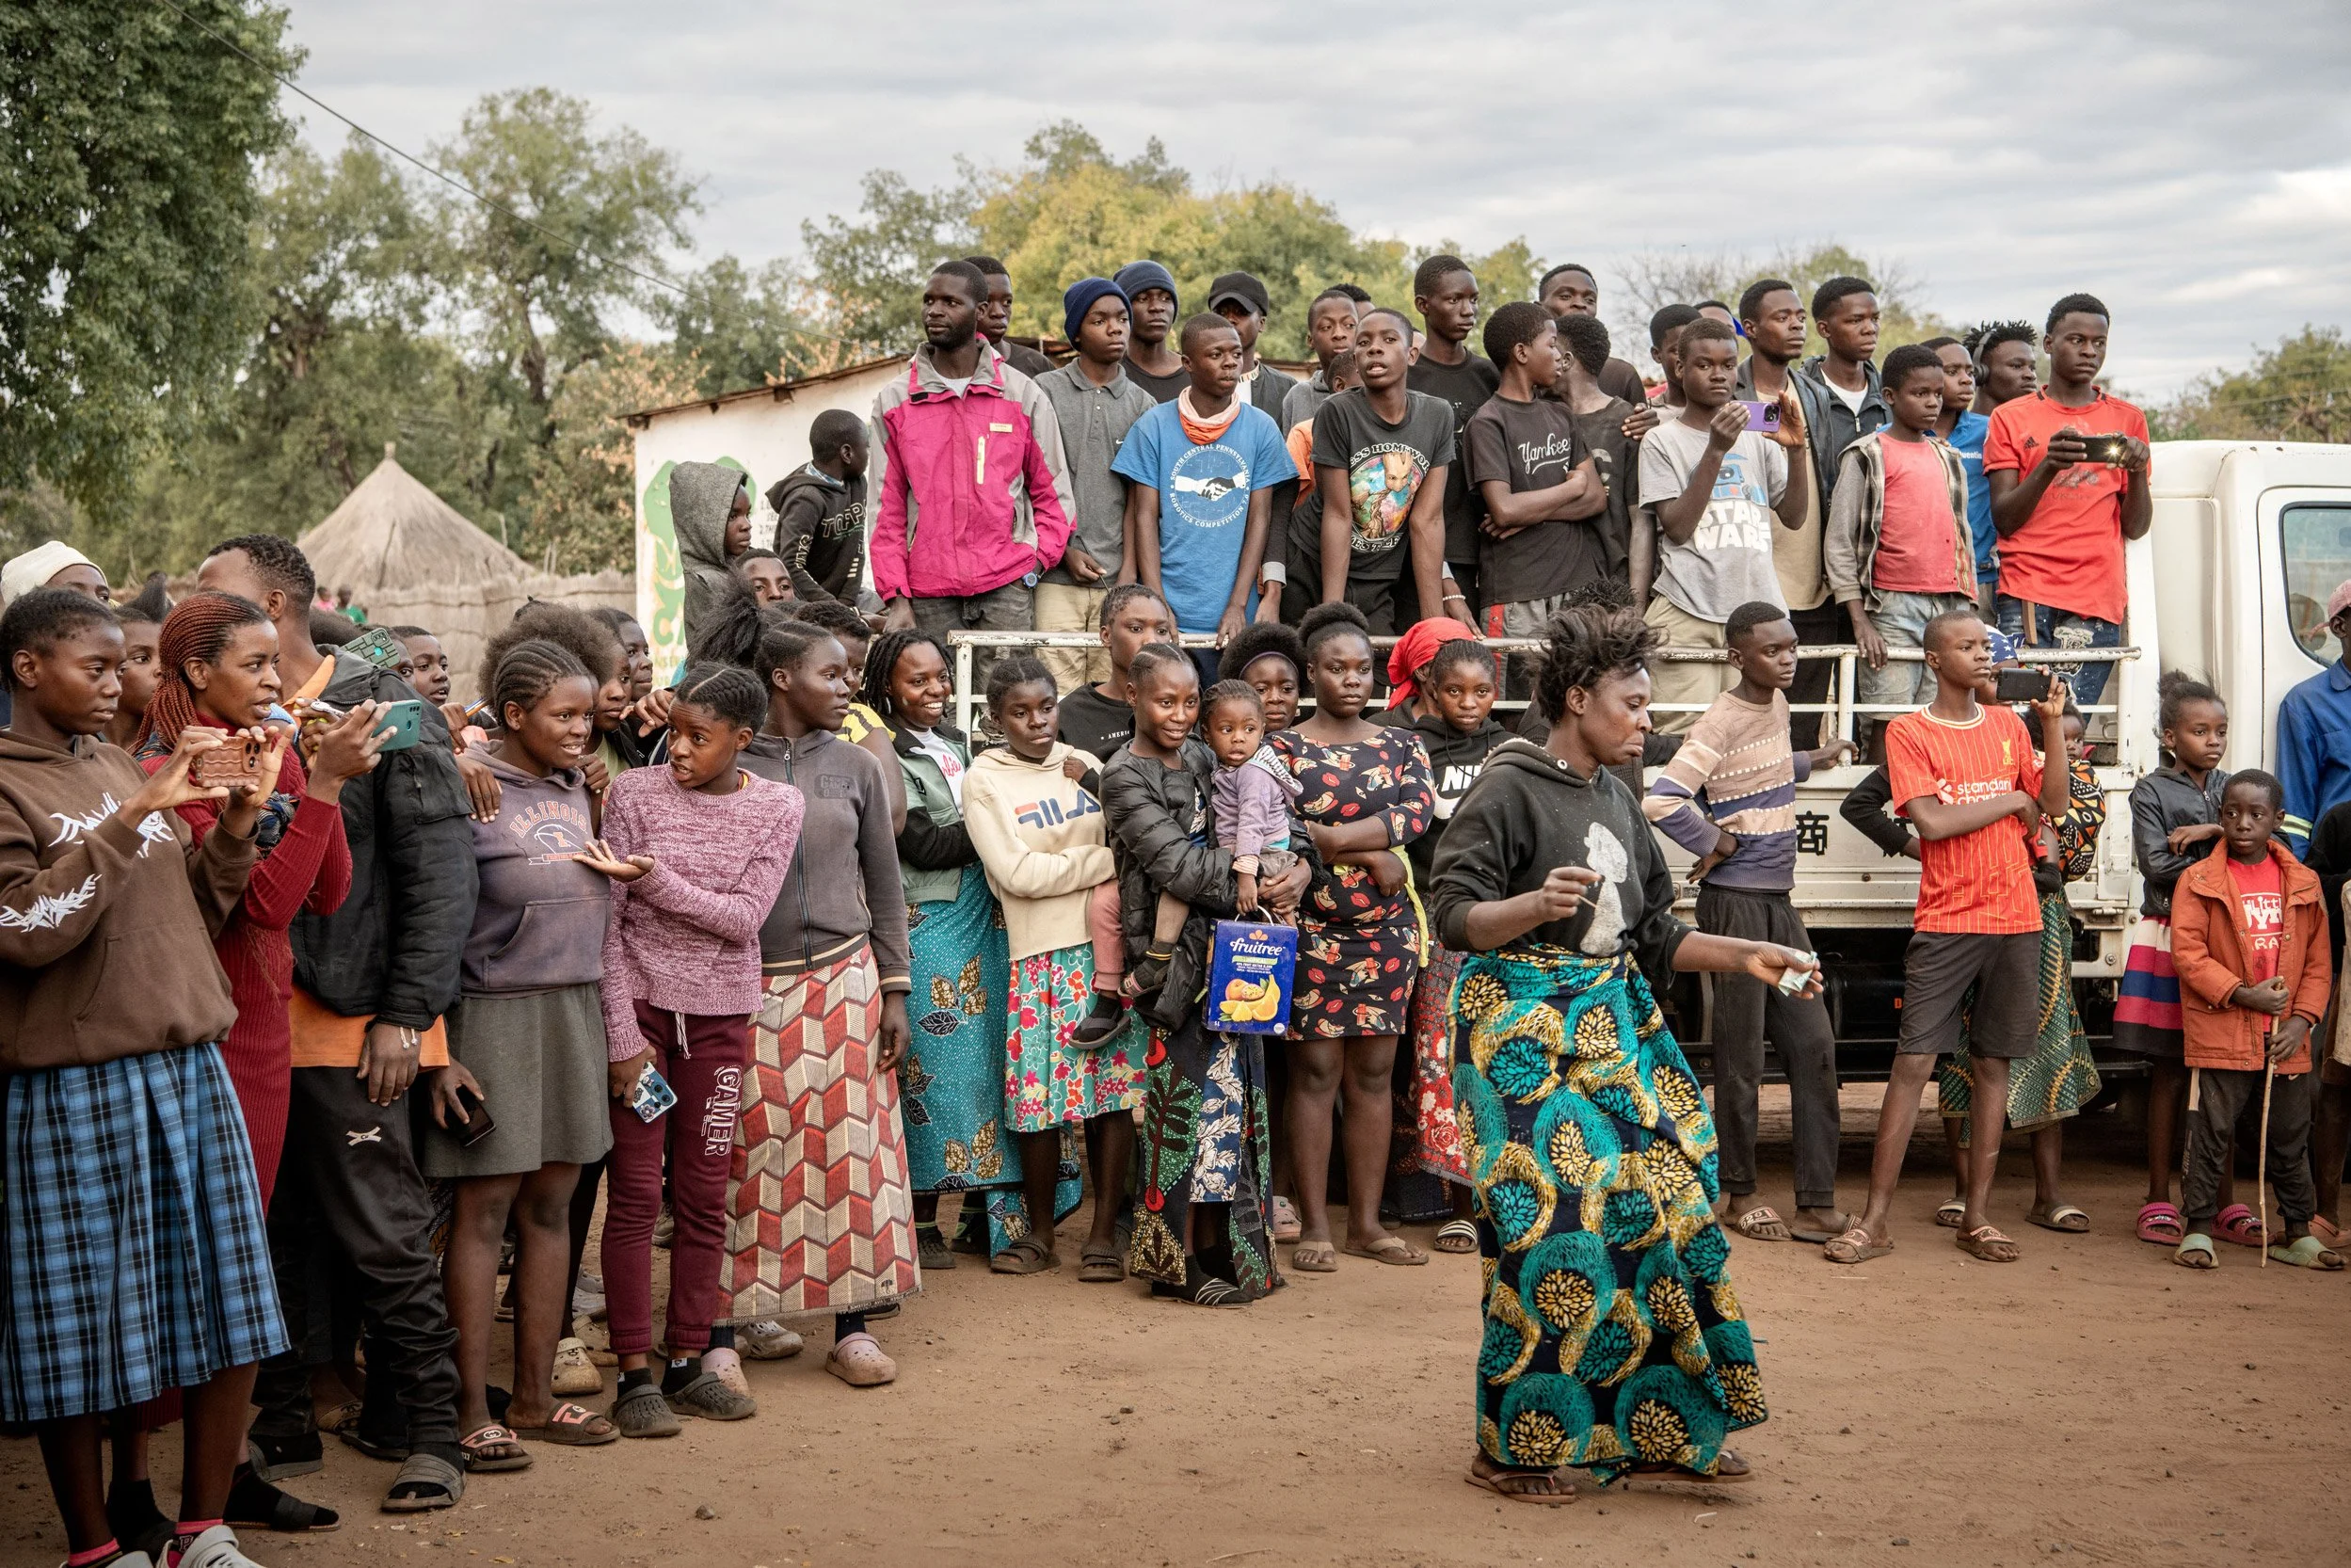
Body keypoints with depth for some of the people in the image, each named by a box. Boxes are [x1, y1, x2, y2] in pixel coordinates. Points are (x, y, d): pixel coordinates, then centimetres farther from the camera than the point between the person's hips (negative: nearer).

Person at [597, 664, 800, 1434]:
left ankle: (688, 1362, 17)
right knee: (634, 1192, -2)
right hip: (639, 1003, -2)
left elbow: (745, 917, -9)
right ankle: (635, 1373, 4)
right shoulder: (633, 793, -4)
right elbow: (607, 924, -6)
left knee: (703, 1196, 7)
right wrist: (623, 1036, -11)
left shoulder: (776, 807, 0)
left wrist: (656, 880, -22)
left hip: (721, 1015, 2)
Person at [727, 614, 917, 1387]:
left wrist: (894, 991, 4)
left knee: (850, 1148, 1)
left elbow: (885, 885, 10)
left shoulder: (856, 767, 6)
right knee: (753, 1152, 2)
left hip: (842, 980, 2)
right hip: (750, 986, -2)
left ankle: (854, 1327, 8)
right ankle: (747, 1309, 15)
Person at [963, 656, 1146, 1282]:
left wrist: (1103, 791, -7)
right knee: (1039, 1096, -3)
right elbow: (1017, 873, -10)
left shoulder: (1084, 764, 11)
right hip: (1041, 954, -3)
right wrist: (1105, 861, -6)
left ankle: (1104, 1232, 9)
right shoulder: (984, 780, 0)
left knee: (1115, 1089, 0)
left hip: (1110, 945, 3)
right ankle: (1039, 1233, 14)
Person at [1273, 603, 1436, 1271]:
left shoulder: (1400, 744, 11)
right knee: (1316, 1069, -3)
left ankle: (1367, 1222, 12)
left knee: (1375, 1070, 6)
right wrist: (1374, 854, -14)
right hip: (1311, 930, -3)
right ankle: (1314, 1226, 3)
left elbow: (1419, 809, -7)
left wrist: (1333, 836, -17)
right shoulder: (1283, 748, 1)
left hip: (1388, 928, 4)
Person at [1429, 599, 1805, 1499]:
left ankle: (1657, 1429, 14)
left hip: (1614, 1026, 8)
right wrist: (1536, 904, -30)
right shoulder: (1510, 790, -8)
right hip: (1525, 1033, -8)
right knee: (1552, 1226, -11)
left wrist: (1743, 956, 12)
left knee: (1660, 1209, 2)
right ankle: (1511, 1448, 1)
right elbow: (1453, 915, -14)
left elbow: (1652, 937, 20)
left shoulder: (1617, 801, 15)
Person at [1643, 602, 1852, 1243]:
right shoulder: (1724, 721, -16)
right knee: (1742, 1054, 1)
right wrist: (1715, 843, -14)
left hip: (1778, 900, 8)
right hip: (1736, 901, -8)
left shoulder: (1775, 704, 11)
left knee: (1814, 1045, 4)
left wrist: (1812, 762, 26)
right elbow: (1661, 801, -26)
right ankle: (1739, 1193, 14)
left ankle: (1817, 1203, 7)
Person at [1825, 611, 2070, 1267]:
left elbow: (2055, 805, 7)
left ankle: (1977, 1216, 11)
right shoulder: (1909, 732, -1)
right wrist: (2011, 800, -2)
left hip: (2017, 921, 4)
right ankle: (1876, 1219, -3)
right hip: (1946, 923, -4)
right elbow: (1932, 821, -13)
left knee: (1993, 1064, 5)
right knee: (1913, 1062, -7)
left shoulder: (2008, 725, 13)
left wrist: (2053, 722, -2)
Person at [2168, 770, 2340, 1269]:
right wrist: (2242, 993, -17)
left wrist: (2302, 1019, -4)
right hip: (2221, 1034, -3)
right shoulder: (2198, 882, -3)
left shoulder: (2303, 882, 8)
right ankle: (2199, 1229, 8)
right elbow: (2188, 954, -9)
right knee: (2211, 1134, -1)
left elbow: (2317, 960, 8)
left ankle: (2298, 1233, 21)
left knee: (2290, 1138, 11)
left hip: (2286, 1039, 3)